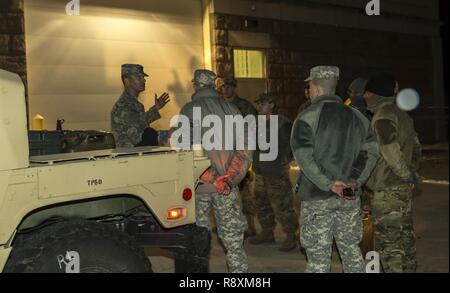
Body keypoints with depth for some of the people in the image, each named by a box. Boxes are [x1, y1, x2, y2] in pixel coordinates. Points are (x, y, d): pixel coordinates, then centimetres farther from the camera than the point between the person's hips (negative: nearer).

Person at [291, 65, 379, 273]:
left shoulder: (306, 118, -9)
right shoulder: (356, 116, 8)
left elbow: (304, 158, -19)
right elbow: (372, 150, 6)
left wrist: (329, 184, -17)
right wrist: (356, 180, -1)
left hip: (317, 198, -5)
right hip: (350, 197, 5)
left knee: (318, 258, 4)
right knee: (351, 250, 17)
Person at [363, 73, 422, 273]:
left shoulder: (383, 116, -15)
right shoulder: (401, 114, 14)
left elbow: (390, 148, -28)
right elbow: (416, 146, 22)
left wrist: (405, 173, -17)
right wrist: (412, 170, 20)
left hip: (388, 190, -10)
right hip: (404, 188, 10)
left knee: (388, 243, -2)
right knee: (404, 237, 17)